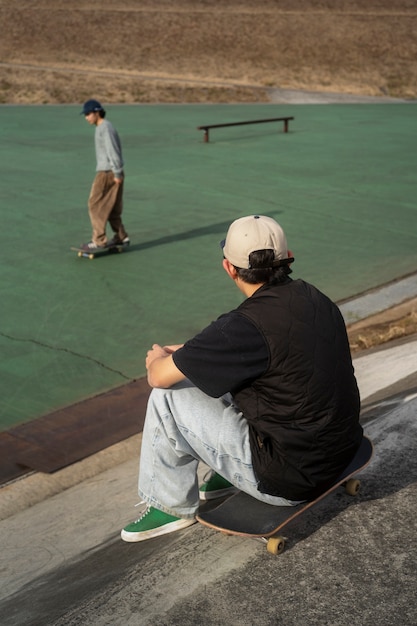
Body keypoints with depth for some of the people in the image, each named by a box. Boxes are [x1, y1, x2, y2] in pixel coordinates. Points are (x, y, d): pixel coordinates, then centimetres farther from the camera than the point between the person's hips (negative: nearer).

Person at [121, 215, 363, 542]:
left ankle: (172, 507, 18)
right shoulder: (315, 298, 0)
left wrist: (158, 357, 8)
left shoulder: (247, 326, -26)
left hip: (290, 480, -8)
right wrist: (185, 351, 16)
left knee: (167, 397, -2)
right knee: (228, 369, 20)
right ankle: (226, 475, 32)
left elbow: (159, 376, -15)